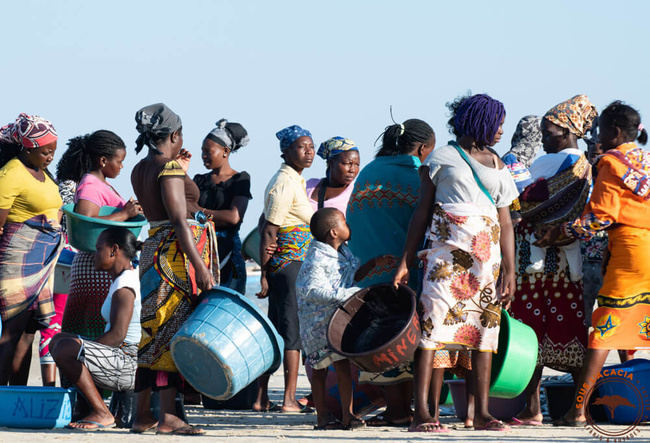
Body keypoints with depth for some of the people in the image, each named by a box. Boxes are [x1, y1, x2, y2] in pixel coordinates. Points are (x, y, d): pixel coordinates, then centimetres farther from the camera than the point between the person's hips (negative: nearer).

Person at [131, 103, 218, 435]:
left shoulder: (141, 170, 14)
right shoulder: (169, 168, -13)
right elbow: (179, 221, -19)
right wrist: (201, 267, -20)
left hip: (154, 250, 9)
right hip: (177, 254, -9)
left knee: (156, 333, 12)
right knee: (173, 333, -8)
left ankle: (141, 414, 13)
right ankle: (167, 417, -10)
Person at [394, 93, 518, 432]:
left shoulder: (497, 165, 18)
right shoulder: (442, 158, 7)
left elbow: (505, 222, 15)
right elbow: (422, 211, 6)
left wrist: (509, 269, 6)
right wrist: (406, 260, 0)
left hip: (487, 254, 5)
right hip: (447, 251, -5)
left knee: (485, 328, 1)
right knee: (434, 326, -12)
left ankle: (482, 413, 5)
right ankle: (422, 414, -17)